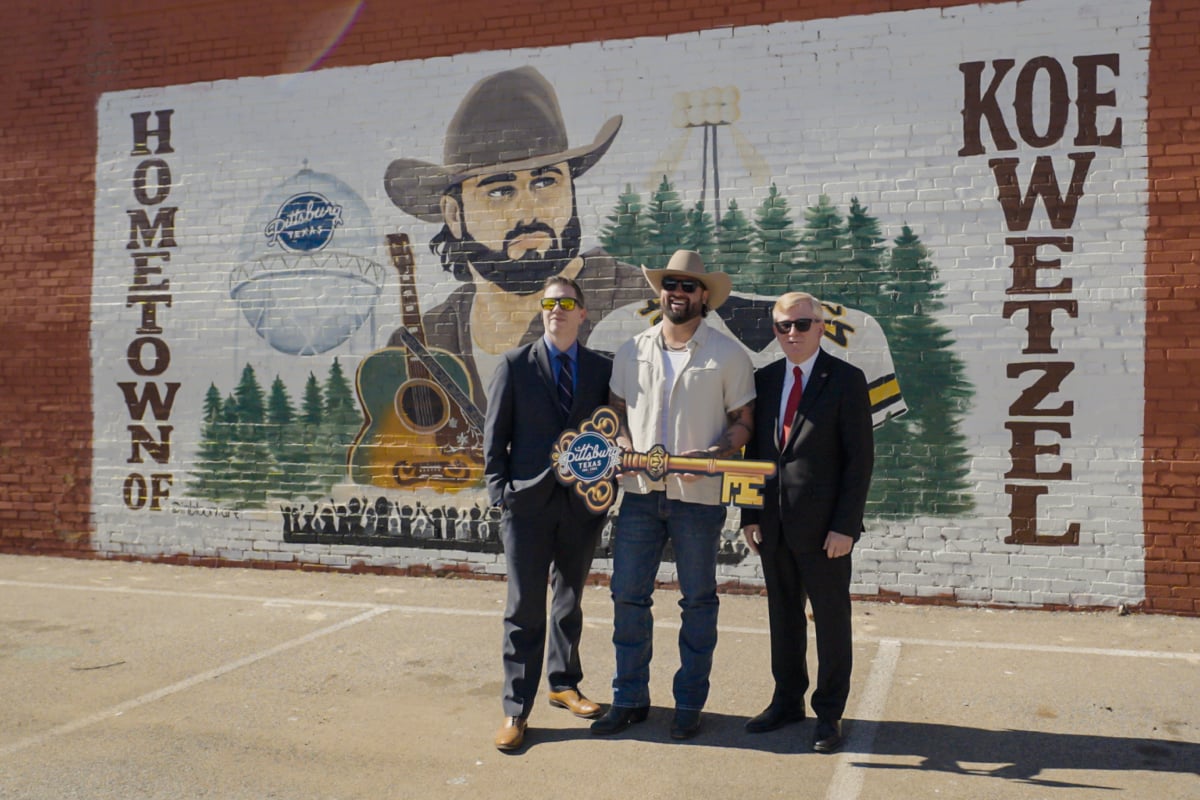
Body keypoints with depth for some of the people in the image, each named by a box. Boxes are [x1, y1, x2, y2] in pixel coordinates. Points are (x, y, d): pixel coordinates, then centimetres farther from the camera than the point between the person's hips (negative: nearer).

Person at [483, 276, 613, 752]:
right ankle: (516, 710, 9)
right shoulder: (515, 365, 1)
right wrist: (499, 490, -6)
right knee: (525, 608, 0)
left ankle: (564, 683, 34)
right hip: (528, 501, -2)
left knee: (570, 601, 16)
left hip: (582, 502, 3)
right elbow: (494, 433, 1)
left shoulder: (602, 369, 6)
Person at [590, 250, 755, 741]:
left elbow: (743, 421, 0)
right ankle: (629, 699, 20)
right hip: (639, 492, 3)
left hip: (698, 497, -3)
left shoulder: (727, 355, 0)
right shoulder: (631, 351, 9)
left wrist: (713, 456, -17)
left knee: (698, 600, 7)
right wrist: (623, 444, -5)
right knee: (627, 595, 5)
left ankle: (689, 704, 21)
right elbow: (617, 409, 15)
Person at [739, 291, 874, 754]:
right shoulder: (764, 380, 9)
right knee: (783, 616, 14)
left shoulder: (846, 380, -5)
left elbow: (860, 458, -7)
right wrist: (749, 516, 5)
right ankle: (787, 702, 29)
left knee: (831, 619, 7)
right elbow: (754, 451, 11)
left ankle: (829, 713, 20)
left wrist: (845, 525, -13)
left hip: (823, 526, -4)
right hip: (773, 524, 5)